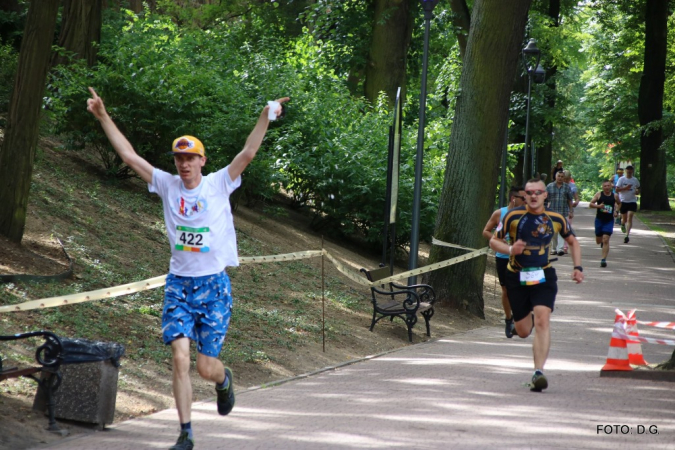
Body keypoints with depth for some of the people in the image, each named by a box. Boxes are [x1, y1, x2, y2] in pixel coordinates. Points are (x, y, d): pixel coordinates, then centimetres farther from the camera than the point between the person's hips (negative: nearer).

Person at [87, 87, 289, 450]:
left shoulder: (219, 184, -3)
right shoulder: (167, 185, 3)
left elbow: (248, 153, -15)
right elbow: (128, 155, 2)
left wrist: (266, 117, -27)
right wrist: (103, 117, -2)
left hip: (214, 284, -2)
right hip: (178, 283, 2)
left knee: (206, 368, 1)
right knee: (180, 358, -11)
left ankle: (224, 380, 40)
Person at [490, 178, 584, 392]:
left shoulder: (556, 219, -1)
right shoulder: (513, 216, -6)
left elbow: (572, 241, 16)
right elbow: (494, 241, 2)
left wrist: (578, 267, 4)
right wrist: (510, 249, -19)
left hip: (544, 276, 0)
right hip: (517, 277, 0)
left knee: (542, 320, -21)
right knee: (523, 332, 7)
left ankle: (539, 372, -22)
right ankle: (528, 316, 46)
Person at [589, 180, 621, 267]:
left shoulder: (615, 196, 2)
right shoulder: (599, 195, -3)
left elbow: (619, 203, 23)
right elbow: (590, 204, -4)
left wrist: (616, 211, 6)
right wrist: (598, 206, -22)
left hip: (609, 220, -1)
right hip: (599, 220, 1)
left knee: (606, 240, -13)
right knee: (598, 241, 13)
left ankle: (604, 259, -14)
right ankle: (602, 241, 51)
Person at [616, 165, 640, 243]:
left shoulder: (635, 180, 6)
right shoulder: (621, 179, -3)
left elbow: (638, 188, 21)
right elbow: (617, 190, -7)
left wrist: (637, 192, -1)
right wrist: (625, 188, -20)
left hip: (632, 201, 1)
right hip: (623, 201, -1)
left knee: (629, 217, -14)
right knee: (624, 218, 10)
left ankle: (627, 235, -18)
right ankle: (623, 224, 48)